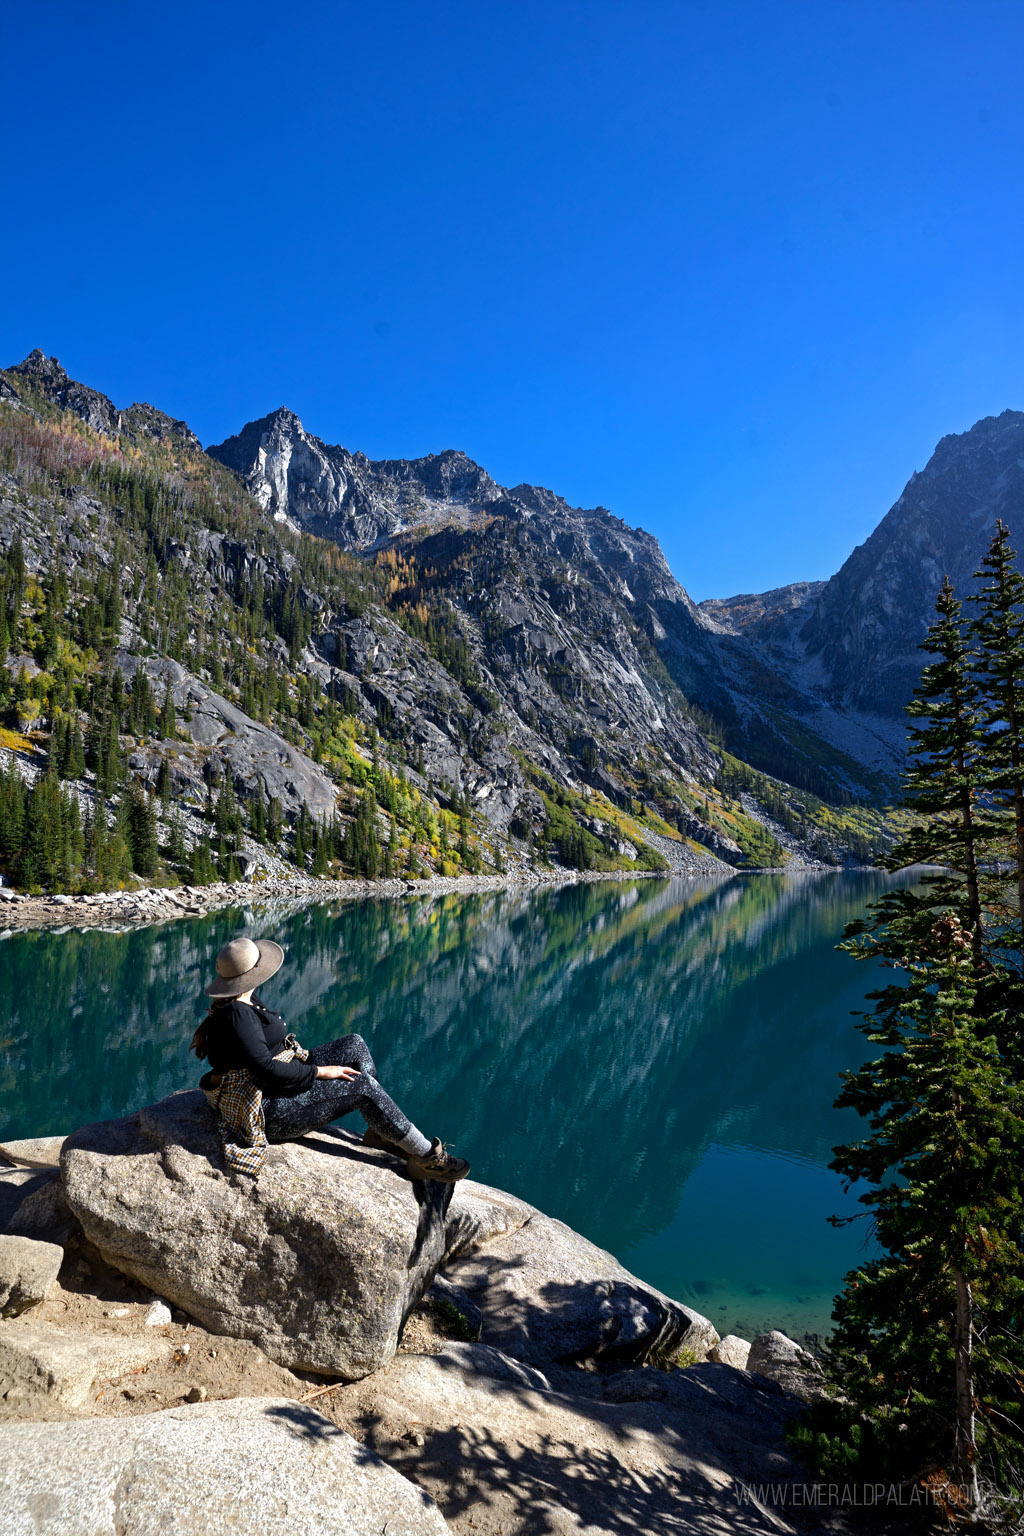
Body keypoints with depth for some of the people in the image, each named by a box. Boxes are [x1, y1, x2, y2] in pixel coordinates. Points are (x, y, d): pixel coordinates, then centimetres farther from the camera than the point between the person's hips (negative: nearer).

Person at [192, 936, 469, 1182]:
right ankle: (427, 1158, -5)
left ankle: (379, 1133, 7)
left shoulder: (241, 1001, 5)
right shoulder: (236, 1015, -26)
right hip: (270, 1113, -11)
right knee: (364, 1086, -15)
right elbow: (266, 1069, -29)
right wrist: (320, 1072, -20)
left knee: (354, 1045, 3)